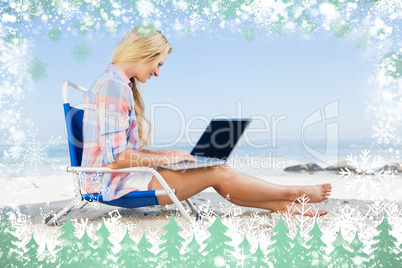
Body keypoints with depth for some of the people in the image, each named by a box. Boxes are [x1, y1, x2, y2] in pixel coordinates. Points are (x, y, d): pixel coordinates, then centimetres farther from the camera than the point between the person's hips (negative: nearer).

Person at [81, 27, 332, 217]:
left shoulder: (118, 84, 13)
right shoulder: (115, 86, -19)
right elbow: (116, 158, -24)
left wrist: (164, 154, 5)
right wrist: (166, 158, -13)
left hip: (120, 178, 9)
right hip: (117, 184, -9)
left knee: (219, 170, 3)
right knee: (219, 174, -8)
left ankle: (283, 205, 8)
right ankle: (292, 193, 9)